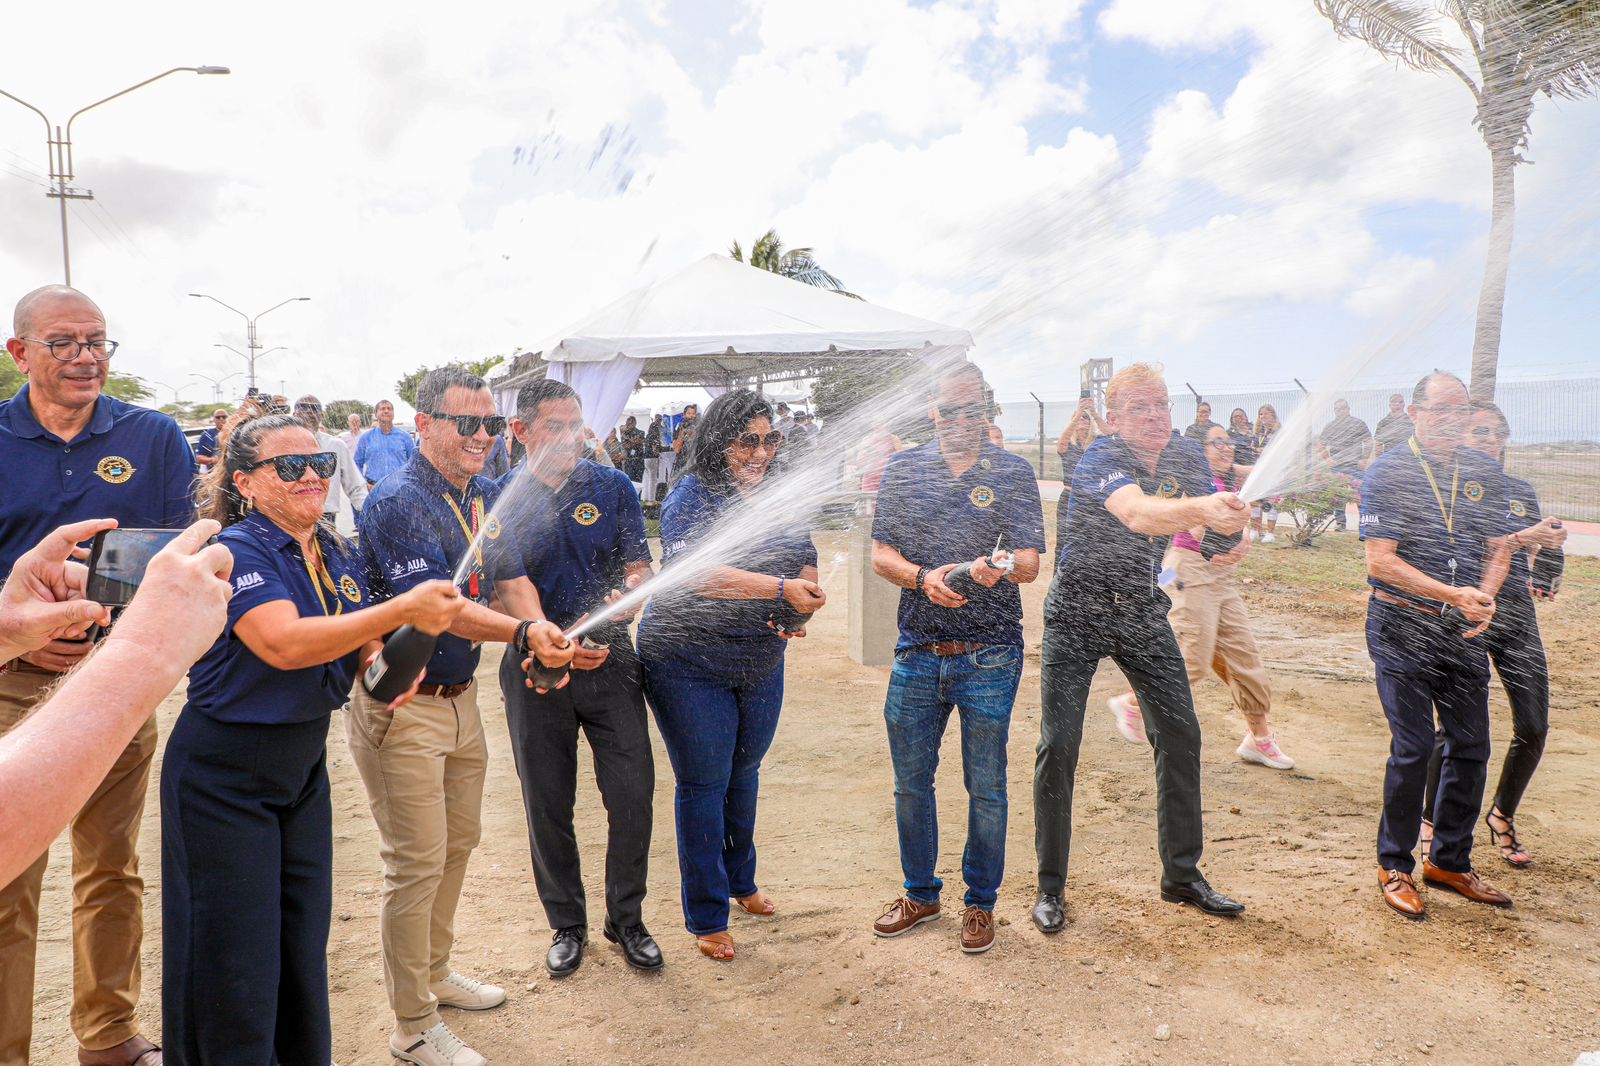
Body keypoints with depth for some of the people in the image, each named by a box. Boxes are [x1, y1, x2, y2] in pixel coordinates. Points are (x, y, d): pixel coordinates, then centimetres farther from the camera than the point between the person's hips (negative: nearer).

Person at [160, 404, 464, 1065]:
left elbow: (363, 647, 13)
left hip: (304, 768, 7)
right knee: (234, 963, 3)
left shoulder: (341, 556, 4)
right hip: (223, 776, -6)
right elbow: (284, 643, -32)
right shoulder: (235, 551, -17)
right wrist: (402, 610, -37)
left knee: (304, 947, 15)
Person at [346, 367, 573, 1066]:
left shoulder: (485, 495, 7)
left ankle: (434, 972, 41)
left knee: (458, 843, 20)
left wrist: (543, 641, -3)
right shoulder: (397, 501, -18)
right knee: (417, 862, 0)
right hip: (401, 705, -8)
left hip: (461, 697, 8)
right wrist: (524, 635, -39)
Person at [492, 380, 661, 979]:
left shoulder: (612, 488, 2)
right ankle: (567, 924, 29)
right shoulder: (501, 499, -4)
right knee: (548, 806, 9)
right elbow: (513, 586, -14)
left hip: (611, 659, 1)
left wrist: (628, 589, -23)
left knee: (633, 795, 0)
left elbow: (639, 565, 1)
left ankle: (626, 919, 22)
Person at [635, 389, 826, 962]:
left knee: (743, 773, 20)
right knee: (704, 785, 3)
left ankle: (741, 880, 42)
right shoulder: (690, 497, -16)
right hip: (689, 663, -6)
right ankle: (707, 917, 18)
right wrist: (783, 588, -37)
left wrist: (799, 611, -13)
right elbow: (698, 572, -31)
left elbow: (806, 565, 8)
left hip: (762, 663, 6)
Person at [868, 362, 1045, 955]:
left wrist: (1000, 567, -29)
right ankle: (920, 894, 32)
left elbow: (1030, 563, -6)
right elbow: (880, 554, 3)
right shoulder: (902, 471, 7)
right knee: (910, 780, 12)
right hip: (917, 652, 3)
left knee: (986, 787, 6)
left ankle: (981, 902, 25)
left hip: (990, 656, -2)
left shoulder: (1013, 472, 1)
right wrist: (923, 577, -16)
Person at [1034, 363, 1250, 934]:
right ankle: (1050, 887, 7)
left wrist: (1238, 513, -17)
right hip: (1078, 613, -5)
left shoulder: (1184, 454, 0)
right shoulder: (1102, 458, -20)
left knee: (1180, 735, 3)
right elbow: (1137, 514, -41)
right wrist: (1199, 508, -59)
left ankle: (1182, 875, 20)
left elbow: (1219, 517, 7)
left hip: (1145, 611, 6)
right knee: (1059, 745, -7)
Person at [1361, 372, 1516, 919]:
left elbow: (1499, 547, 11)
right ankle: (1395, 867, 13)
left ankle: (1450, 862, 27)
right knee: (1412, 749, -5)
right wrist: (1455, 594, -21)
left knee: (1472, 747, 9)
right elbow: (1381, 561, -14)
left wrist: (1484, 598, -9)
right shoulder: (1387, 473, -8)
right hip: (1402, 628, -5)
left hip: (1464, 630, 5)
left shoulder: (1486, 473, 9)